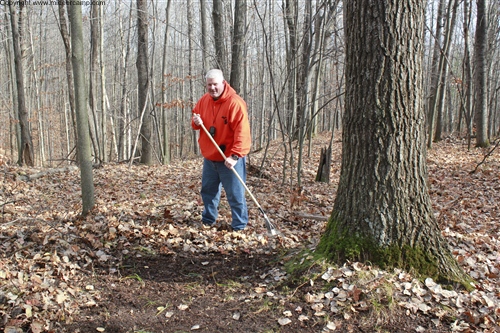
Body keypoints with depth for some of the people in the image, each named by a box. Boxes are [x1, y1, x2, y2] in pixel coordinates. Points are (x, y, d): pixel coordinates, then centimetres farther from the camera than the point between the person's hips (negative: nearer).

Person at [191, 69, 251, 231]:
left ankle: (239, 226, 11)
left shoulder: (235, 103, -20)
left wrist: (235, 156, -32)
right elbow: (195, 117, 18)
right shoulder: (204, 100, 3)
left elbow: (242, 132, -26)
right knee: (208, 190, 20)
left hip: (229, 159, -7)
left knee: (235, 194, -1)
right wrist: (196, 122, -7)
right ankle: (208, 221, 37)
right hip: (209, 157, 7)